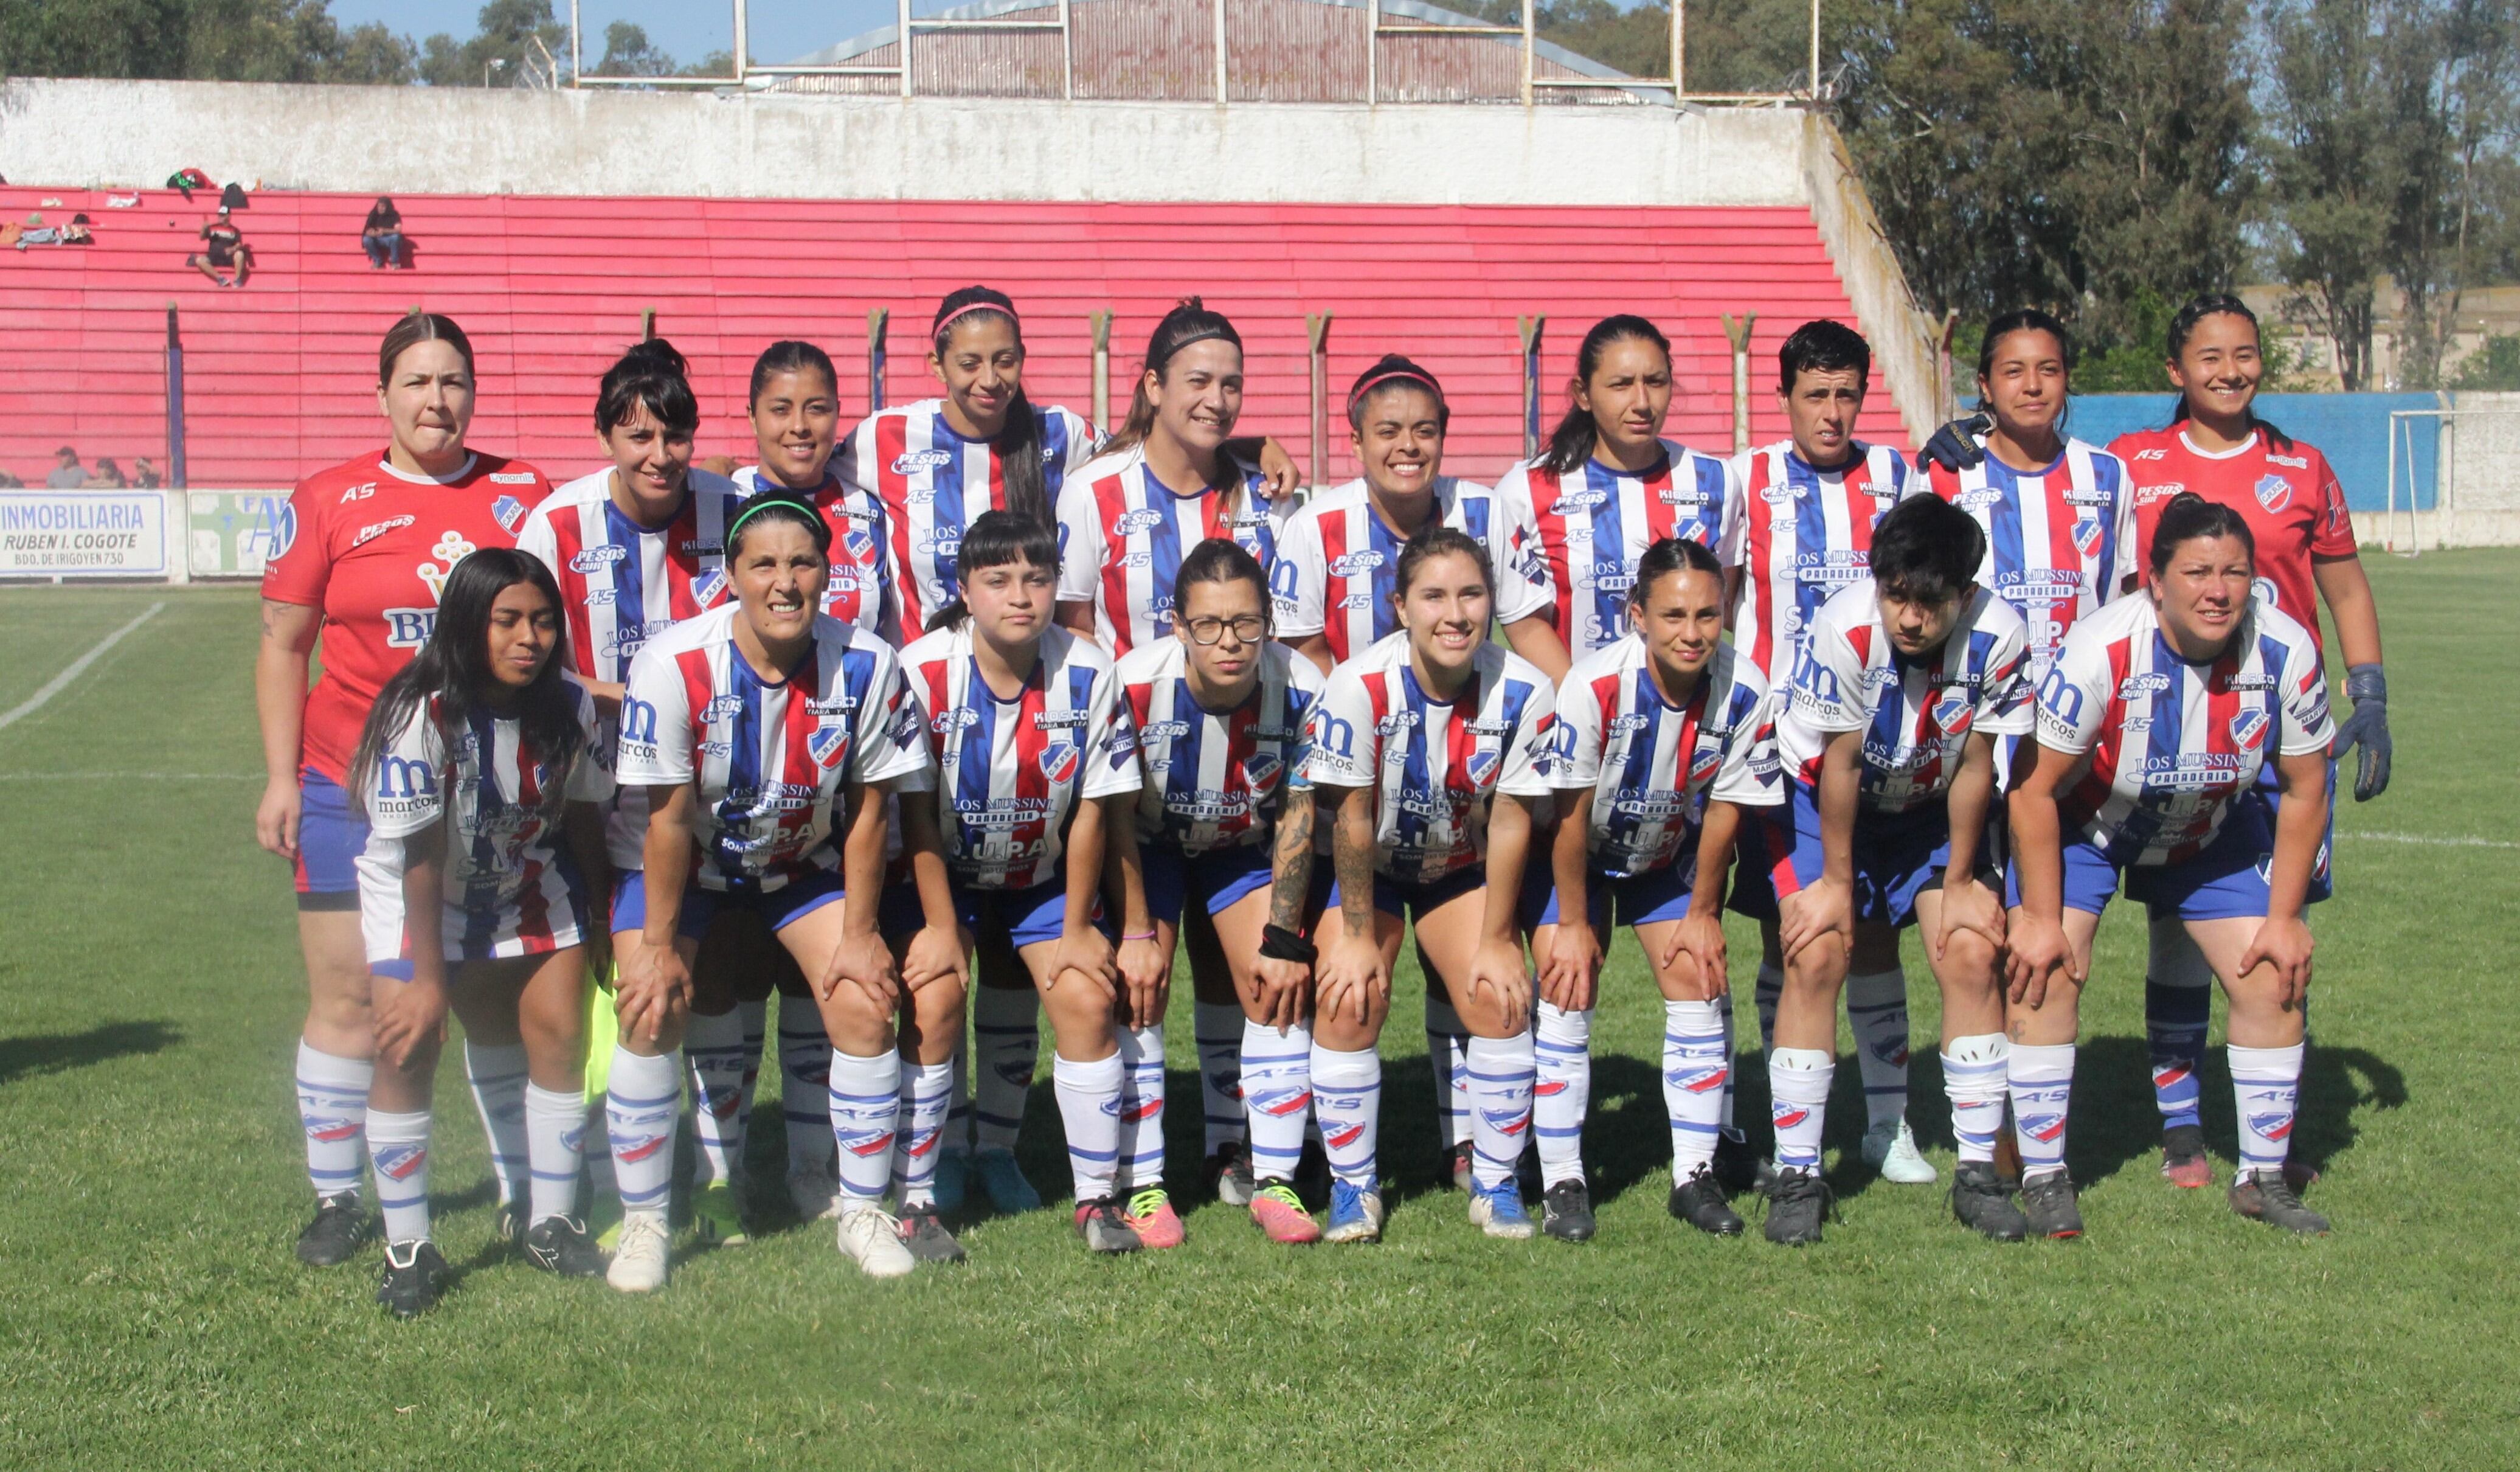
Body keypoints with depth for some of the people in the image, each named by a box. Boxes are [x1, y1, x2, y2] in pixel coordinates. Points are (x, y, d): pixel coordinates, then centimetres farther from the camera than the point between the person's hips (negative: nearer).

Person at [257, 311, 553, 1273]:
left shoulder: (525, 496, 3)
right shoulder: (328, 502, 1)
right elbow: (282, 646, 5)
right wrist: (280, 778, -1)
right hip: (353, 790, 0)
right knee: (348, 996, 3)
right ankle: (336, 1200, 16)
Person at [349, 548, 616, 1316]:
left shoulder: (570, 707, -18)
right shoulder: (422, 714, -30)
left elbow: (583, 817, -2)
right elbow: (422, 858, -24)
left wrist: (598, 925, 8)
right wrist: (428, 978, -19)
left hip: (530, 885, 4)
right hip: (417, 892, -4)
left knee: (560, 1030, -4)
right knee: (407, 1047, -14)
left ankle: (551, 1222, 13)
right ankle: (408, 1247, -2)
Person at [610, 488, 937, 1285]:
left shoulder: (867, 667, -21)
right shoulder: (675, 664, -27)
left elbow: (868, 810, -11)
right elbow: (668, 820, -20)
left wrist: (860, 934, -7)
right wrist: (658, 946, -15)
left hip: (805, 862, 2)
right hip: (686, 861, -2)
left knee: (867, 1004, -11)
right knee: (653, 1008, -17)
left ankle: (865, 1213, 7)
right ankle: (643, 1224, 0)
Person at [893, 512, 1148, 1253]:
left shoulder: (1088, 673, -16)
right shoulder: (921, 671, -21)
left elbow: (1091, 811, -9)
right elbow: (916, 812, -13)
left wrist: (1077, 929, -6)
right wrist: (941, 925, -13)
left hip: (1044, 875, 2)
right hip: (941, 873, -1)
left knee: (1088, 1000, -12)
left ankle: (1099, 1196, 1)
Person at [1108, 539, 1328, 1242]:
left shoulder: (1301, 689, -26)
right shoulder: (1135, 685, -31)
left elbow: (1295, 816, -14)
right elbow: (1116, 815, -18)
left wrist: (1283, 939, -14)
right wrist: (1137, 933, -16)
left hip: (1246, 846, 1)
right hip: (1149, 843, -1)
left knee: (1281, 988, -10)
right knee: (1137, 993, -13)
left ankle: (1274, 1181, 0)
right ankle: (1140, 1185, -3)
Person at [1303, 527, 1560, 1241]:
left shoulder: (1523, 692, -23)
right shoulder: (1358, 686, -29)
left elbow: (1510, 820, -14)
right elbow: (1352, 817, -20)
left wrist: (1495, 940, -10)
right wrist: (1358, 935, -14)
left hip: (1465, 869, 1)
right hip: (1369, 866, -1)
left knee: (1498, 999, -14)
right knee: (1349, 1004, -15)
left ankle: (1496, 1184, 4)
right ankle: (1353, 1185, 3)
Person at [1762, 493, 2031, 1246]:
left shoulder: (1997, 636, -26)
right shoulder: (1843, 629, -32)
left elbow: (1974, 767, -14)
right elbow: (1840, 765, -21)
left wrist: (1961, 883, -7)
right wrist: (1836, 880, -12)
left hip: (1933, 811, 2)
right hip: (1831, 803, -2)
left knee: (1971, 954, -11)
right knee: (1816, 957, -15)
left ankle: (1979, 1170, 1)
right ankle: (1797, 1175, -6)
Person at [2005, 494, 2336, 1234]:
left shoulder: (2286, 653, -23)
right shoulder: (2101, 649, -33)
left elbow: (2304, 793, -8)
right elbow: (2036, 789, -24)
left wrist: (2284, 918, -7)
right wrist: (2041, 918, -21)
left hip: (2214, 831, 3)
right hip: (2085, 822, -3)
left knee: (2276, 977, -4)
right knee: (2047, 970, -18)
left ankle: (2263, 1178, 13)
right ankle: (2044, 1179, -5)